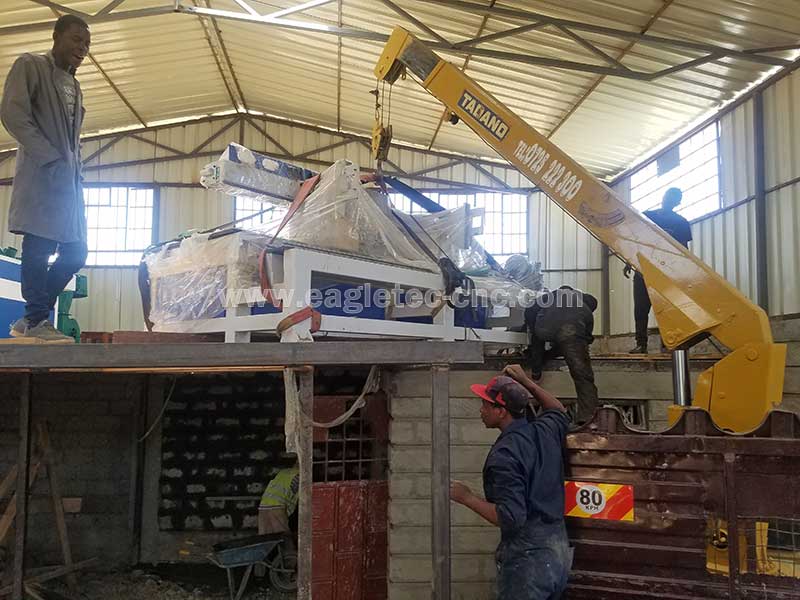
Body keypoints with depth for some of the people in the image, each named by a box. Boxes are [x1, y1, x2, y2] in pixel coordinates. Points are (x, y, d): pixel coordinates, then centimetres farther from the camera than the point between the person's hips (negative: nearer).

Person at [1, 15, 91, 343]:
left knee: (75, 253, 3)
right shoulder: (30, 66, 2)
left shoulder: (73, 85, 26)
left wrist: (75, 171, 9)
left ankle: (32, 318, 11)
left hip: (69, 180, 8)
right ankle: (36, 321, -5)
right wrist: (52, 161, -16)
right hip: (40, 176, -8)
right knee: (39, 249, -11)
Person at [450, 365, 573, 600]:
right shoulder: (546, 430, 3)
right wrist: (525, 381, 25)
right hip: (560, 550, 8)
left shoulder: (504, 455, -21)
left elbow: (511, 518, -24)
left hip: (527, 557, -8)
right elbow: (560, 412, 28)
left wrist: (466, 497, -13)